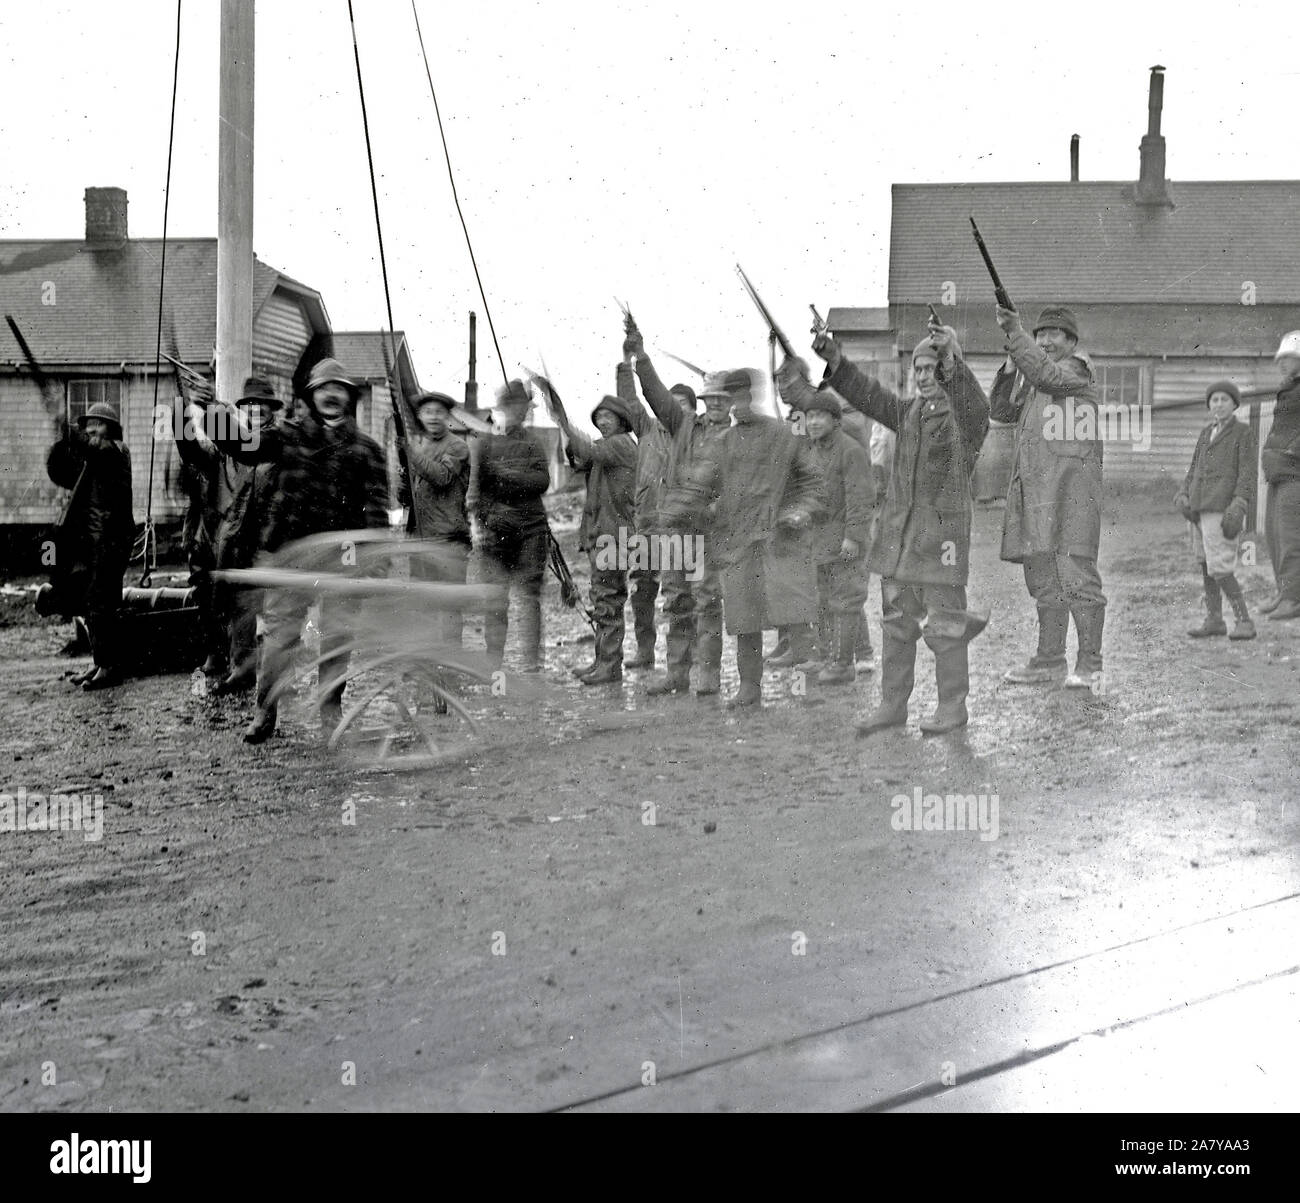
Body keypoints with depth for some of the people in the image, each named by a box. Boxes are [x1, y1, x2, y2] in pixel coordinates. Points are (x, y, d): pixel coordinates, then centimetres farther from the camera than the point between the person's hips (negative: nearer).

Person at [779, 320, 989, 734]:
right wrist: (835, 361, -1)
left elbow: (969, 396, -27)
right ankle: (892, 704, 18)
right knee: (896, 620, 10)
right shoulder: (909, 411, 14)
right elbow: (869, 395, 13)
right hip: (898, 529, 7)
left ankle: (952, 706, 10)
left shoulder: (965, 411, -6)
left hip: (943, 527, -7)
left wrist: (950, 362, -47)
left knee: (944, 625, -2)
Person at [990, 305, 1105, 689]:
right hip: (1034, 490, 8)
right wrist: (1009, 368, 4)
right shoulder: (1032, 378, 23)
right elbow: (1001, 411, 18)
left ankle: (1089, 665, -6)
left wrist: (1015, 333, -21)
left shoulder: (1077, 370, 0)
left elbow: (1048, 375, -20)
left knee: (1077, 577, -10)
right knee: (1043, 580, 11)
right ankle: (1049, 661, 18)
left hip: (1070, 487, -8)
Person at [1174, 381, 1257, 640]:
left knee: (1219, 568, -14)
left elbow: (1247, 473, -9)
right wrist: (1184, 496, 3)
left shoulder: (1243, 433, -2)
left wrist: (1238, 507, -19)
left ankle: (1244, 621, -7)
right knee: (1205, 563, 11)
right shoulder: (1206, 434, 18)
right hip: (1202, 507, 7)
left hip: (1224, 508, -7)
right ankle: (1214, 620, 20)